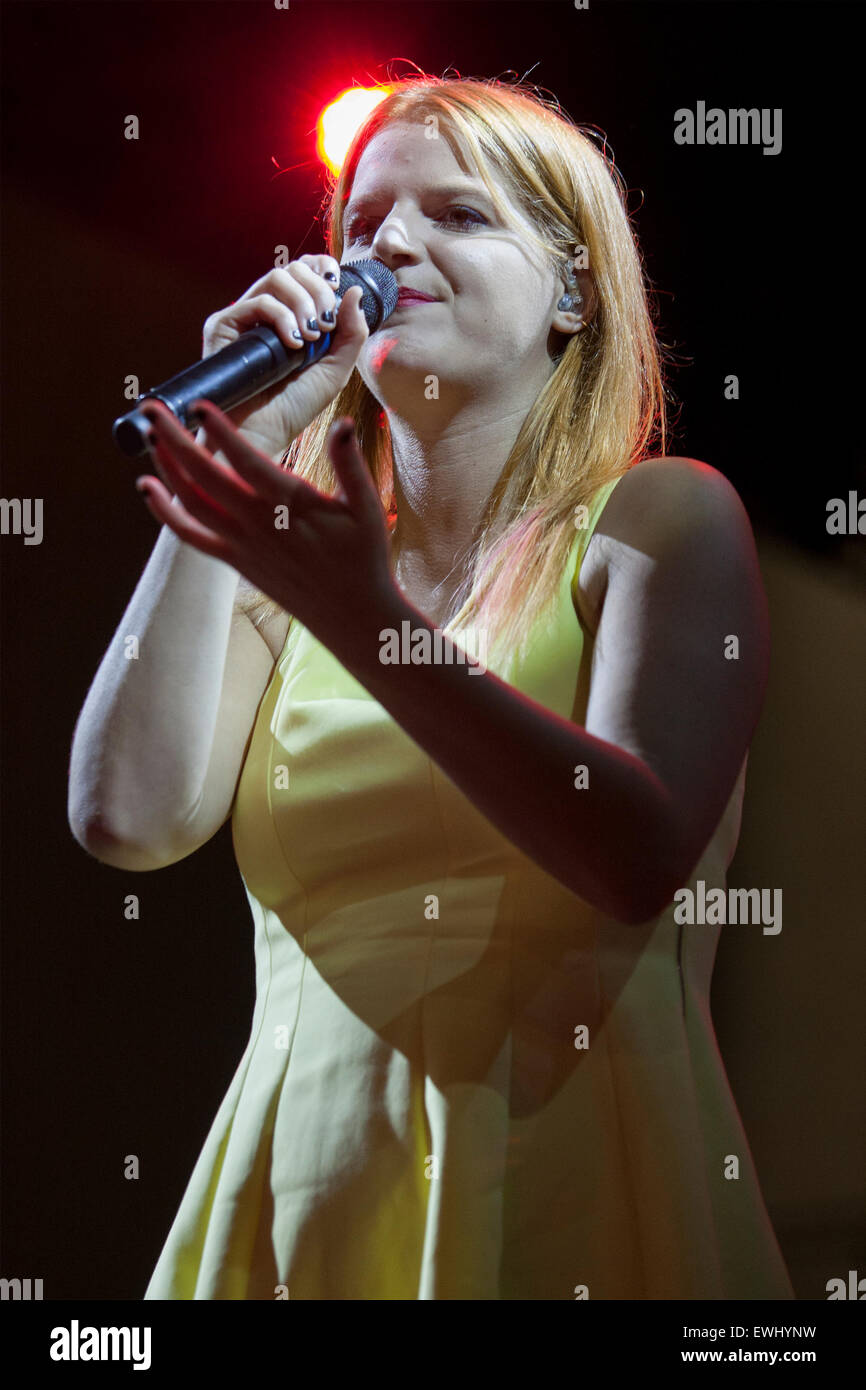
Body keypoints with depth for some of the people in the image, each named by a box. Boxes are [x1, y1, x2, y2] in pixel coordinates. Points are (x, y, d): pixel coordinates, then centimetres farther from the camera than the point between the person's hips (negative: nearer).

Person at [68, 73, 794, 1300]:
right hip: (304, 1187, 4)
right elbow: (129, 818, -5)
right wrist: (236, 445, -4)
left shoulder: (659, 518, -1)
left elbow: (642, 855, -16)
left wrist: (365, 619, -26)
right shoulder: (296, 561, 11)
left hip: (564, 1191, -3)